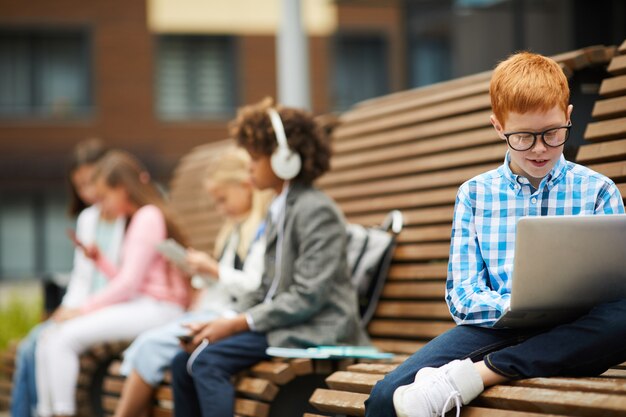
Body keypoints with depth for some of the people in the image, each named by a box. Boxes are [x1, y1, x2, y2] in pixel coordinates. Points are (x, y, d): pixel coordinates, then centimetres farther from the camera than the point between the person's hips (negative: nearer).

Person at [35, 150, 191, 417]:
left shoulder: (148, 217, -8)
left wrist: (84, 309, -11)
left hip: (155, 309, -10)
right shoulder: (137, 218, 21)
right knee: (48, 339, -2)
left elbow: (130, 283, -15)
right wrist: (99, 259, 5)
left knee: (65, 337, -21)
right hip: (137, 307, 10)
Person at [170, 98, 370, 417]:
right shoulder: (279, 211, 17)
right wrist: (221, 323, 1)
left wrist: (236, 323, -17)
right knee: (183, 362, 0)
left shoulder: (316, 211, -12)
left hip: (317, 330, -9)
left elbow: (307, 297, -19)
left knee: (207, 360, -24)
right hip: (283, 322, 9)